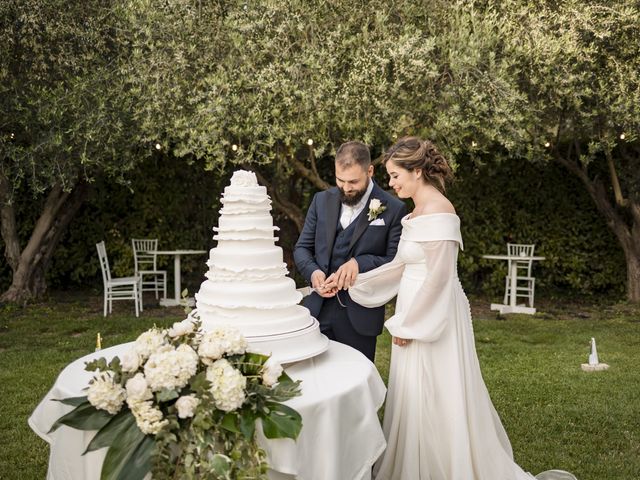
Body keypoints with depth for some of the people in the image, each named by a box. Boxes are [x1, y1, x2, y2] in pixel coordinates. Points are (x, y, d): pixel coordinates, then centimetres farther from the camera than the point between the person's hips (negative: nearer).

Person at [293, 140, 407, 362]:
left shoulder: (393, 209, -6)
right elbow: (302, 248, 9)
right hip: (318, 310, 3)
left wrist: (360, 263, -21)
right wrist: (312, 272, -11)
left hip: (359, 317, -3)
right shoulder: (322, 200, 6)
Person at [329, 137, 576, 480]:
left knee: (438, 401, 3)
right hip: (418, 314, 9)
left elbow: (438, 277, -21)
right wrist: (351, 280, 9)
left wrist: (406, 324, -14)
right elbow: (401, 265, 13)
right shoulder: (418, 211, 10)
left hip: (434, 318, -9)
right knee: (417, 401, 17)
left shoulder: (437, 212, -19)